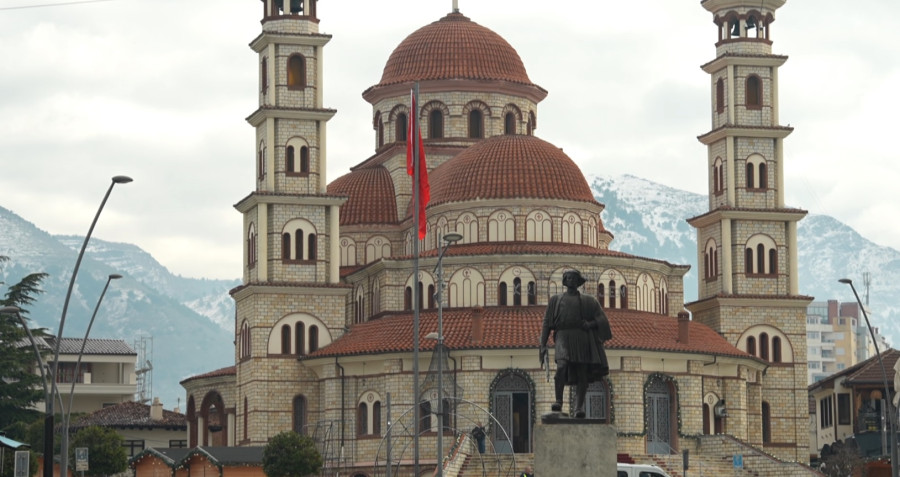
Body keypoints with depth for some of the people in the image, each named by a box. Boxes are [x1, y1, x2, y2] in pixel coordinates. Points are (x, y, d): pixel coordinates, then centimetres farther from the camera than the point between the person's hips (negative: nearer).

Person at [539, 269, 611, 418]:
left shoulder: (588, 301, 19)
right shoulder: (556, 300, 20)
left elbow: (602, 319, 11)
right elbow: (547, 323, 15)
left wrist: (591, 324, -11)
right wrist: (543, 346, 4)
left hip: (582, 338, 1)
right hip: (563, 336, -1)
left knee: (582, 374, -7)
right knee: (561, 367, -25)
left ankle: (578, 408, -8)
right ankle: (558, 402, -21)